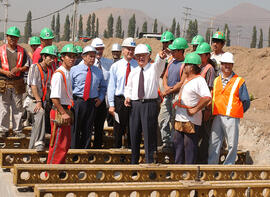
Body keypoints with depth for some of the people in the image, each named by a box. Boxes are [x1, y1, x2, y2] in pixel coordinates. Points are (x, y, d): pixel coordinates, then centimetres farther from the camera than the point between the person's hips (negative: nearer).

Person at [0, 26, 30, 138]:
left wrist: (18, 69, -10)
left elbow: (27, 66, 10)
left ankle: (18, 130, 11)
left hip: (18, 82, 1)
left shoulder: (22, 51, 10)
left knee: (18, 108, 4)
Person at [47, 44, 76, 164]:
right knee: (59, 145, -6)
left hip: (66, 112, 10)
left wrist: (68, 113, 16)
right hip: (59, 113, -10)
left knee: (65, 144, 15)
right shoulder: (59, 74, -15)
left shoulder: (67, 73, 15)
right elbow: (54, 98, -21)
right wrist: (63, 113, -19)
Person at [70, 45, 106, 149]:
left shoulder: (98, 71, 12)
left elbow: (103, 87, 24)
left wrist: (100, 98, 9)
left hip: (92, 103, 3)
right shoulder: (74, 70, 3)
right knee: (75, 129, -2)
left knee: (88, 129, 7)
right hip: (77, 102, -2)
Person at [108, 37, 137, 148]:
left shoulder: (138, 66, 3)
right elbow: (111, 86, 3)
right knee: (119, 129, 6)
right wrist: (111, 104, -3)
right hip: (120, 100, 0)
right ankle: (117, 149, 16)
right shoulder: (115, 66, 4)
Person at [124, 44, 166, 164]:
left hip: (150, 104, -4)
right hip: (134, 104, 4)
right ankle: (134, 162, 22)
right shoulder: (133, 72, 16)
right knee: (134, 135, 10)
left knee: (149, 135, -5)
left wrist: (161, 57, -44)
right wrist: (127, 96, 4)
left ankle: (150, 162, 0)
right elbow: (128, 87, 25)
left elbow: (159, 63, -21)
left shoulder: (154, 68, 2)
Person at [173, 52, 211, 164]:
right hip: (180, 119, 10)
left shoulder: (199, 80, -16)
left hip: (191, 120, -10)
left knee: (189, 147, -2)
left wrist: (195, 110, -23)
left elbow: (207, 97, -29)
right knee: (178, 144, 14)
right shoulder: (187, 79, 15)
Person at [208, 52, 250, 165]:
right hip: (217, 117, 4)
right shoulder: (216, 81, 14)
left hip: (231, 118, -4)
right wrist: (213, 113, 11)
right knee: (214, 143, 5)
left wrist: (235, 113, 3)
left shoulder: (239, 81, 1)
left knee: (232, 145, 1)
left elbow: (246, 102, 2)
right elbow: (212, 98, 21)